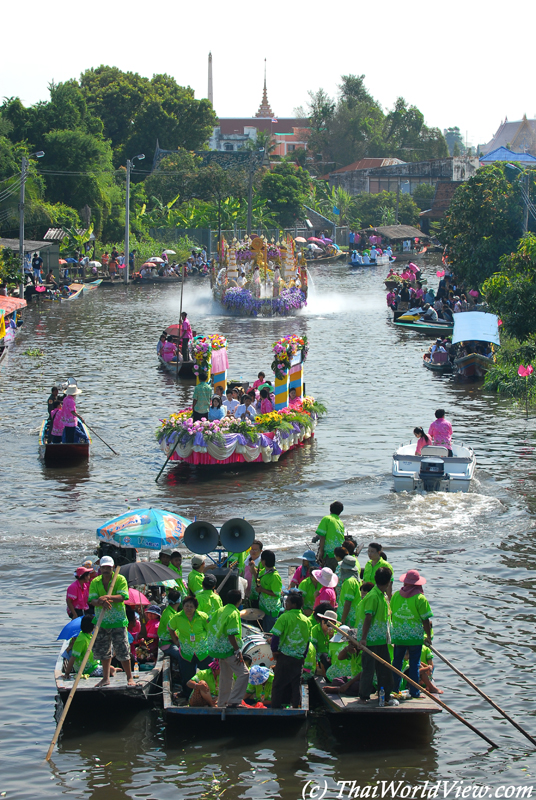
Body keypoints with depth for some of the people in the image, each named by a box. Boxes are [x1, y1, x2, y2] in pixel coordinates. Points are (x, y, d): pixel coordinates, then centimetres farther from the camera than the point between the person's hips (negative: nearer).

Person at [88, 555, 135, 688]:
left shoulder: (120, 579, -3)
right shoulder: (95, 582, 5)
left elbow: (122, 596, -15)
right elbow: (92, 600, -6)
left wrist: (108, 597, -30)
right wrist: (101, 602, -26)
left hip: (118, 621, -4)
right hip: (101, 621, 4)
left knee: (122, 650, -3)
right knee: (102, 650, 9)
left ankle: (129, 678, 8)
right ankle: (106, 678, 22)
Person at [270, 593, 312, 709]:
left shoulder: (285, 617, -8)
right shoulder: (307, 620, 8)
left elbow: (276, 635, -11)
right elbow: (308, 640, 13)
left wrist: (274, 650, 0)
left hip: (285, 656, -5)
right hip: (299, 658, 5)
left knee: (278, 684, 2)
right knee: (296, 685, 10)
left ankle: (275, 707, 2)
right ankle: (296, 706, 8)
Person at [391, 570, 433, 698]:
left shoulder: (395, 595, 1)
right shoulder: (420, 598, -12)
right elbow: (426, 620, -10)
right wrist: (428, 637, 2)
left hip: (398, 635, 3)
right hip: (415, 637, -3)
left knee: (397, 662, 14)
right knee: (414, 665, 4)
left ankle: (394, 690, 18)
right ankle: (414, 693, 5)